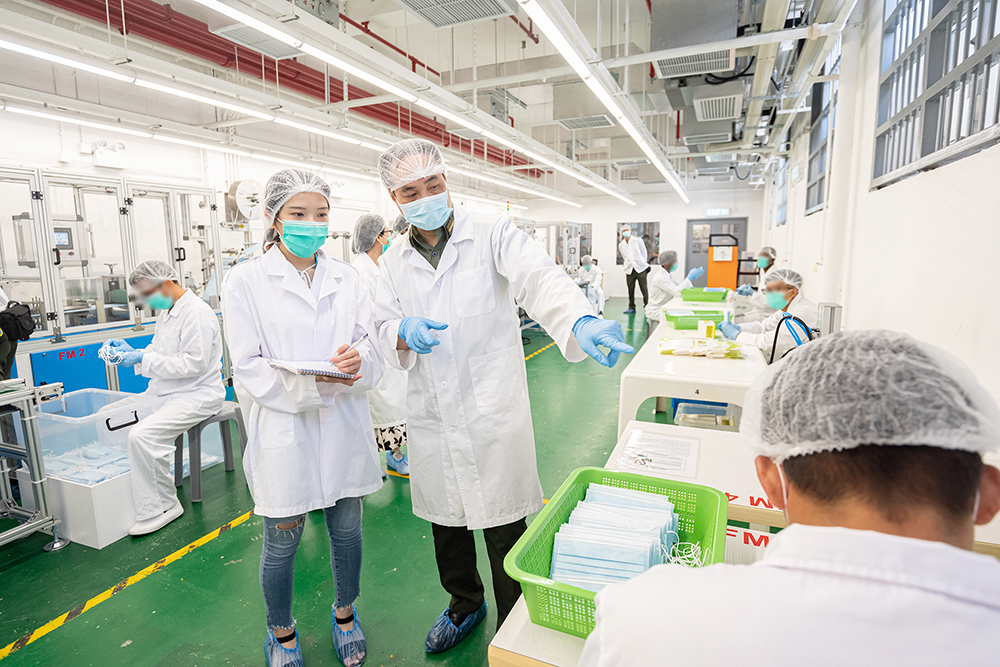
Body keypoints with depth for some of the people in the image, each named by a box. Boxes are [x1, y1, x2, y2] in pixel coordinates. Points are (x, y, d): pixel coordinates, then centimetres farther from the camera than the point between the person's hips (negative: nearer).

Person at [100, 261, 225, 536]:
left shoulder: (196, 313, -17)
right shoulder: (166, 312, 16)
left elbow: (194, 364, -22)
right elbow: (158, 353, 22)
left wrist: (143, 358, -19)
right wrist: (131, 351, 4)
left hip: (196, 395, -11)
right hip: (164, 393, 11)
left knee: (142, 435, -26)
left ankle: (161, 507, -9)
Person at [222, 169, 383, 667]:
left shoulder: (346, 278, 5)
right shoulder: (245, 280, -4)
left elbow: (371, 348, 1)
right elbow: (249, 368, -10)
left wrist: (356, 363, -22)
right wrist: (317, 382, -23)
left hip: (344, 426, 3)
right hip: (285, 430, -3)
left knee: (346, 529, 18)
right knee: (282, 541, 14)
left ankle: (345, 613, 45)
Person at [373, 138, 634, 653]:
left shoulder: (492, 233, -5)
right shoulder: (395, 262, 9)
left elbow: (539, 279, -22)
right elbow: (385, 329, 11)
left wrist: (581, 322, -43)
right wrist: (404, 333, -15)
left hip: (492, 415, -4)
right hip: (431, 420, 5)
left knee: (504, 532, 7)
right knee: (445, 521, 21)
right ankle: (464, 603, 49)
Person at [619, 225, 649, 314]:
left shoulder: (638, 240, -1)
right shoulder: (621, 245, 7)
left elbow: (644, 253, 5)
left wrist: (643, 264, 7)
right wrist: (629, 265, 12)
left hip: (640, 268, -3)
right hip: (629, 269, 3)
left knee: (644, 289, -1)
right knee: (630, 289, 4)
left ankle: (647, 306, 8)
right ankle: (631, 307, 13)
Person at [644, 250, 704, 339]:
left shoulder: (666, 275, 15)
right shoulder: (660, 277, -19)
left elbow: (680, 288, 18)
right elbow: (678, 292, -27)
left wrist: (691, 276, 5)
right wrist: (690, 277, -20)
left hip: (664, 311, 10)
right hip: (657, 314, -10)